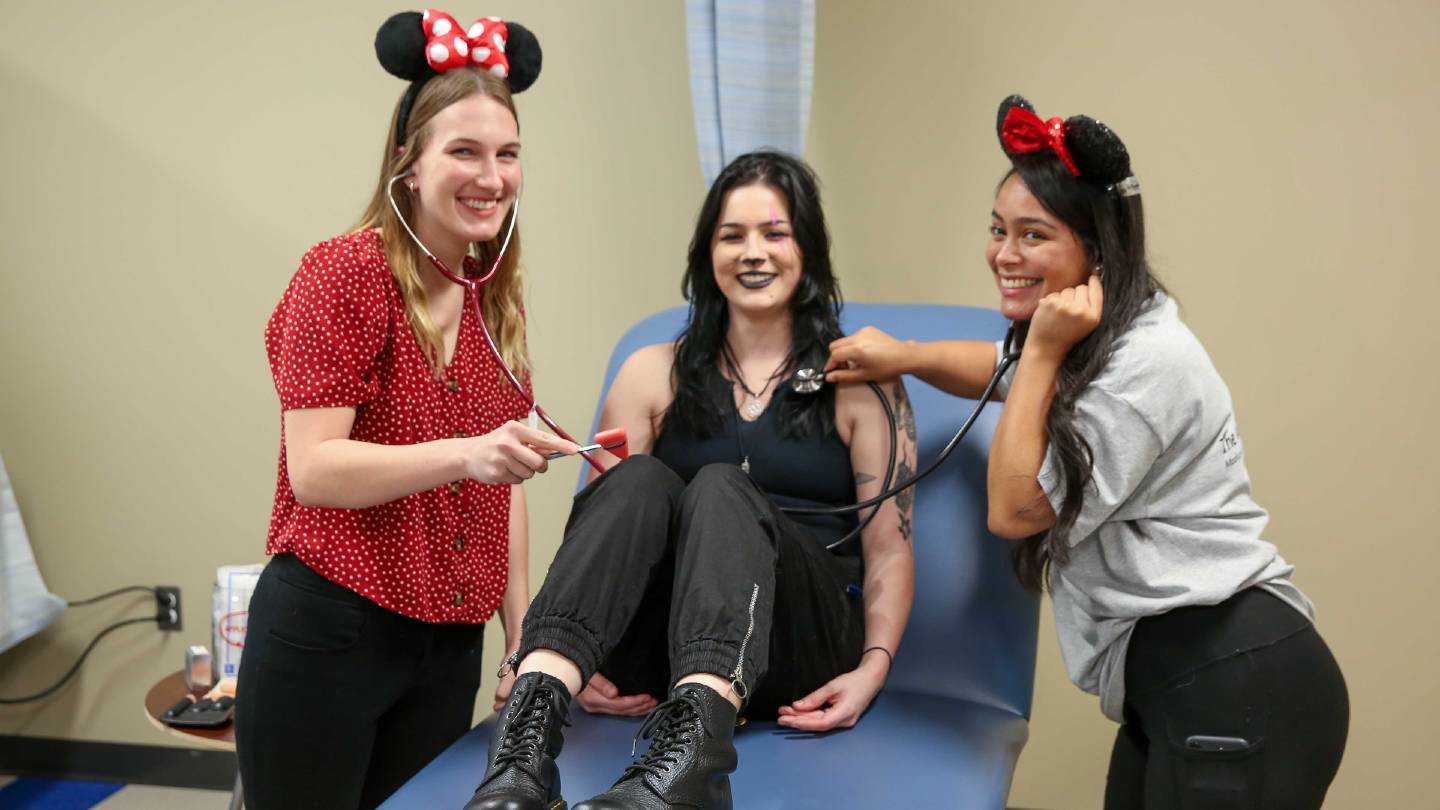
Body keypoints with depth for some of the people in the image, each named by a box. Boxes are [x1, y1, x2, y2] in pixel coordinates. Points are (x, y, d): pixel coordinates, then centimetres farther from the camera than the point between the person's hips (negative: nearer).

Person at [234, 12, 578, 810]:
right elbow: (312, 471, -19)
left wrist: (523, 632, 9)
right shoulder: (344, 272, -12)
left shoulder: (495, 297, 9)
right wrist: (464, 454, -33)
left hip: (449, 644, 7)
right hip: (325, 632, -6)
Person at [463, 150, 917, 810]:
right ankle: (528, 731, -46)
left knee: (721, 487, -31)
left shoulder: (862, 382, 9)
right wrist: (576, 662, -8)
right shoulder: (655, 374, 14)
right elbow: (608, 510, 7)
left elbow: (890, 548, 4)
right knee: (640, 480, -28)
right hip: (660, 653, 2)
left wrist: (873, 667, -13)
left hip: (802, 646, -1)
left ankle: (687, 755, -56)